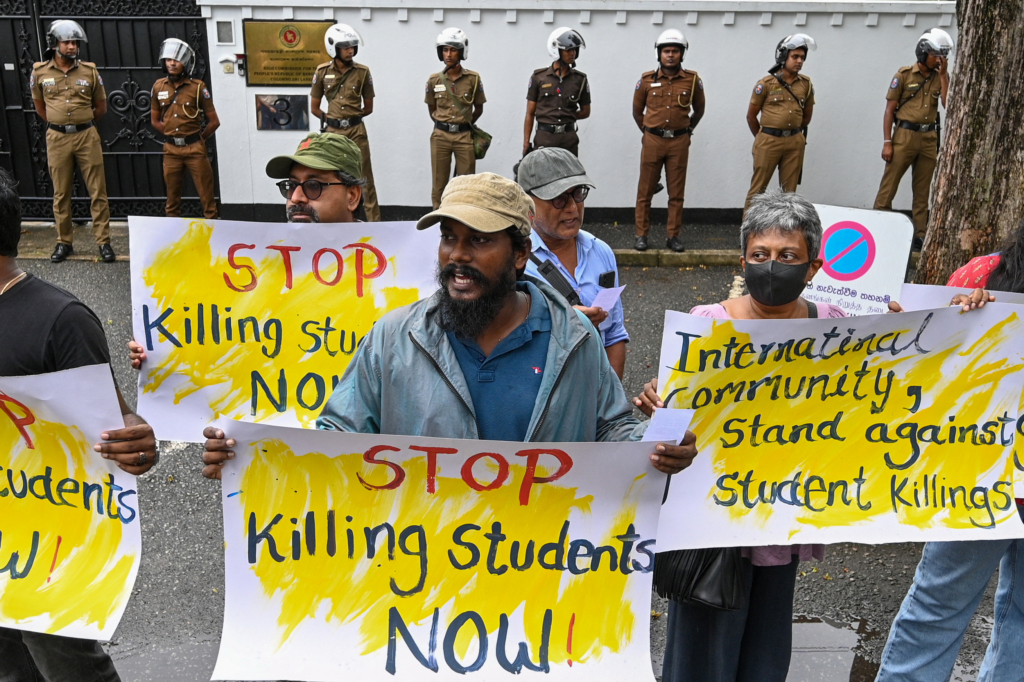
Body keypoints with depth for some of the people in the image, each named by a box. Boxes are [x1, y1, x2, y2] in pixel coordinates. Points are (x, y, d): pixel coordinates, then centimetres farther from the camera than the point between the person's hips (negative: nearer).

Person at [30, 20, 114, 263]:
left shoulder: (89, 71, 1)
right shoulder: (40, 72, 1)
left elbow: (101, 106, 12)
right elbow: (39, 105, 16)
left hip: (87, 136, 0)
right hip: (57, 138, 1)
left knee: (98, 192, 0)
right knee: (61, 194, 7)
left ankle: (103, 242, 6)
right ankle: (64, 242, 17)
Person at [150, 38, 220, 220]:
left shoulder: (198, 87, -4)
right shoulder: (158, 87, 6)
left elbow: (214, 121, -1)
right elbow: (155, 120, 16)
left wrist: (198, 139, 6)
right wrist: (172, 135, 10)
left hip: (194, 148, -3)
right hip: (171, 149, 3)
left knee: (206, 194, -1)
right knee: (172, 196, 11)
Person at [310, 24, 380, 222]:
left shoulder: (362, 72, -1)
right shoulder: (322, 71, 1)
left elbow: (368, 107, 7)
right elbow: (314, 108, 7)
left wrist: (350, 117, 7)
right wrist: (333, 119, 7)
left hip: (357, 131, -1)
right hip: (332, 131, 1)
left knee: (364, 178, 0)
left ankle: (374, 221, 5)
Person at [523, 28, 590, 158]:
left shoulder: (580, 79, 8)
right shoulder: (538, 77, 4)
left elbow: (585, 112, 17)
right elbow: (530, 114, 5)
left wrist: (567, 117, 2)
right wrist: (526, 143, -1)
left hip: (569, 138, 2)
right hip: (544, 137, -2)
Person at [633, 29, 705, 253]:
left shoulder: (693, 80, 2)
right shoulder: (647, 80, 1)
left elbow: (699, 109, 15)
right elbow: (637, 111, 12)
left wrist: (687, 130, 11)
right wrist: (648, 131, 10)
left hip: (679, 142, 1)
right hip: (652, 141, 0)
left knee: (676, 192, 5)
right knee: (645, 191, 2)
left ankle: (673, 236, 13)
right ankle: (641, 235, 9)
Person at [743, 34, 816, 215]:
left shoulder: (806, 84, 6)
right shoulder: (766, 83, -4)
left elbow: (807, 115, 17)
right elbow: (751, 115, 2)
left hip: (795, 142, 4)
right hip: (769, 141, -3)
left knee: (789, 190, 8)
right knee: (758, 188, 0)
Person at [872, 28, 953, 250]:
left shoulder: (941, 77, 10)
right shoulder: (904, 74, -1)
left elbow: (949, 105, -4)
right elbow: (889, 110, -3)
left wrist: (943, 75, -5)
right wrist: (887, 142, -9)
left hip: (929, 139, 4)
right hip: (904, 135, -4)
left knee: (922, 191, 8)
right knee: (888, 186, -4)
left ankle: (920, 235, 12)